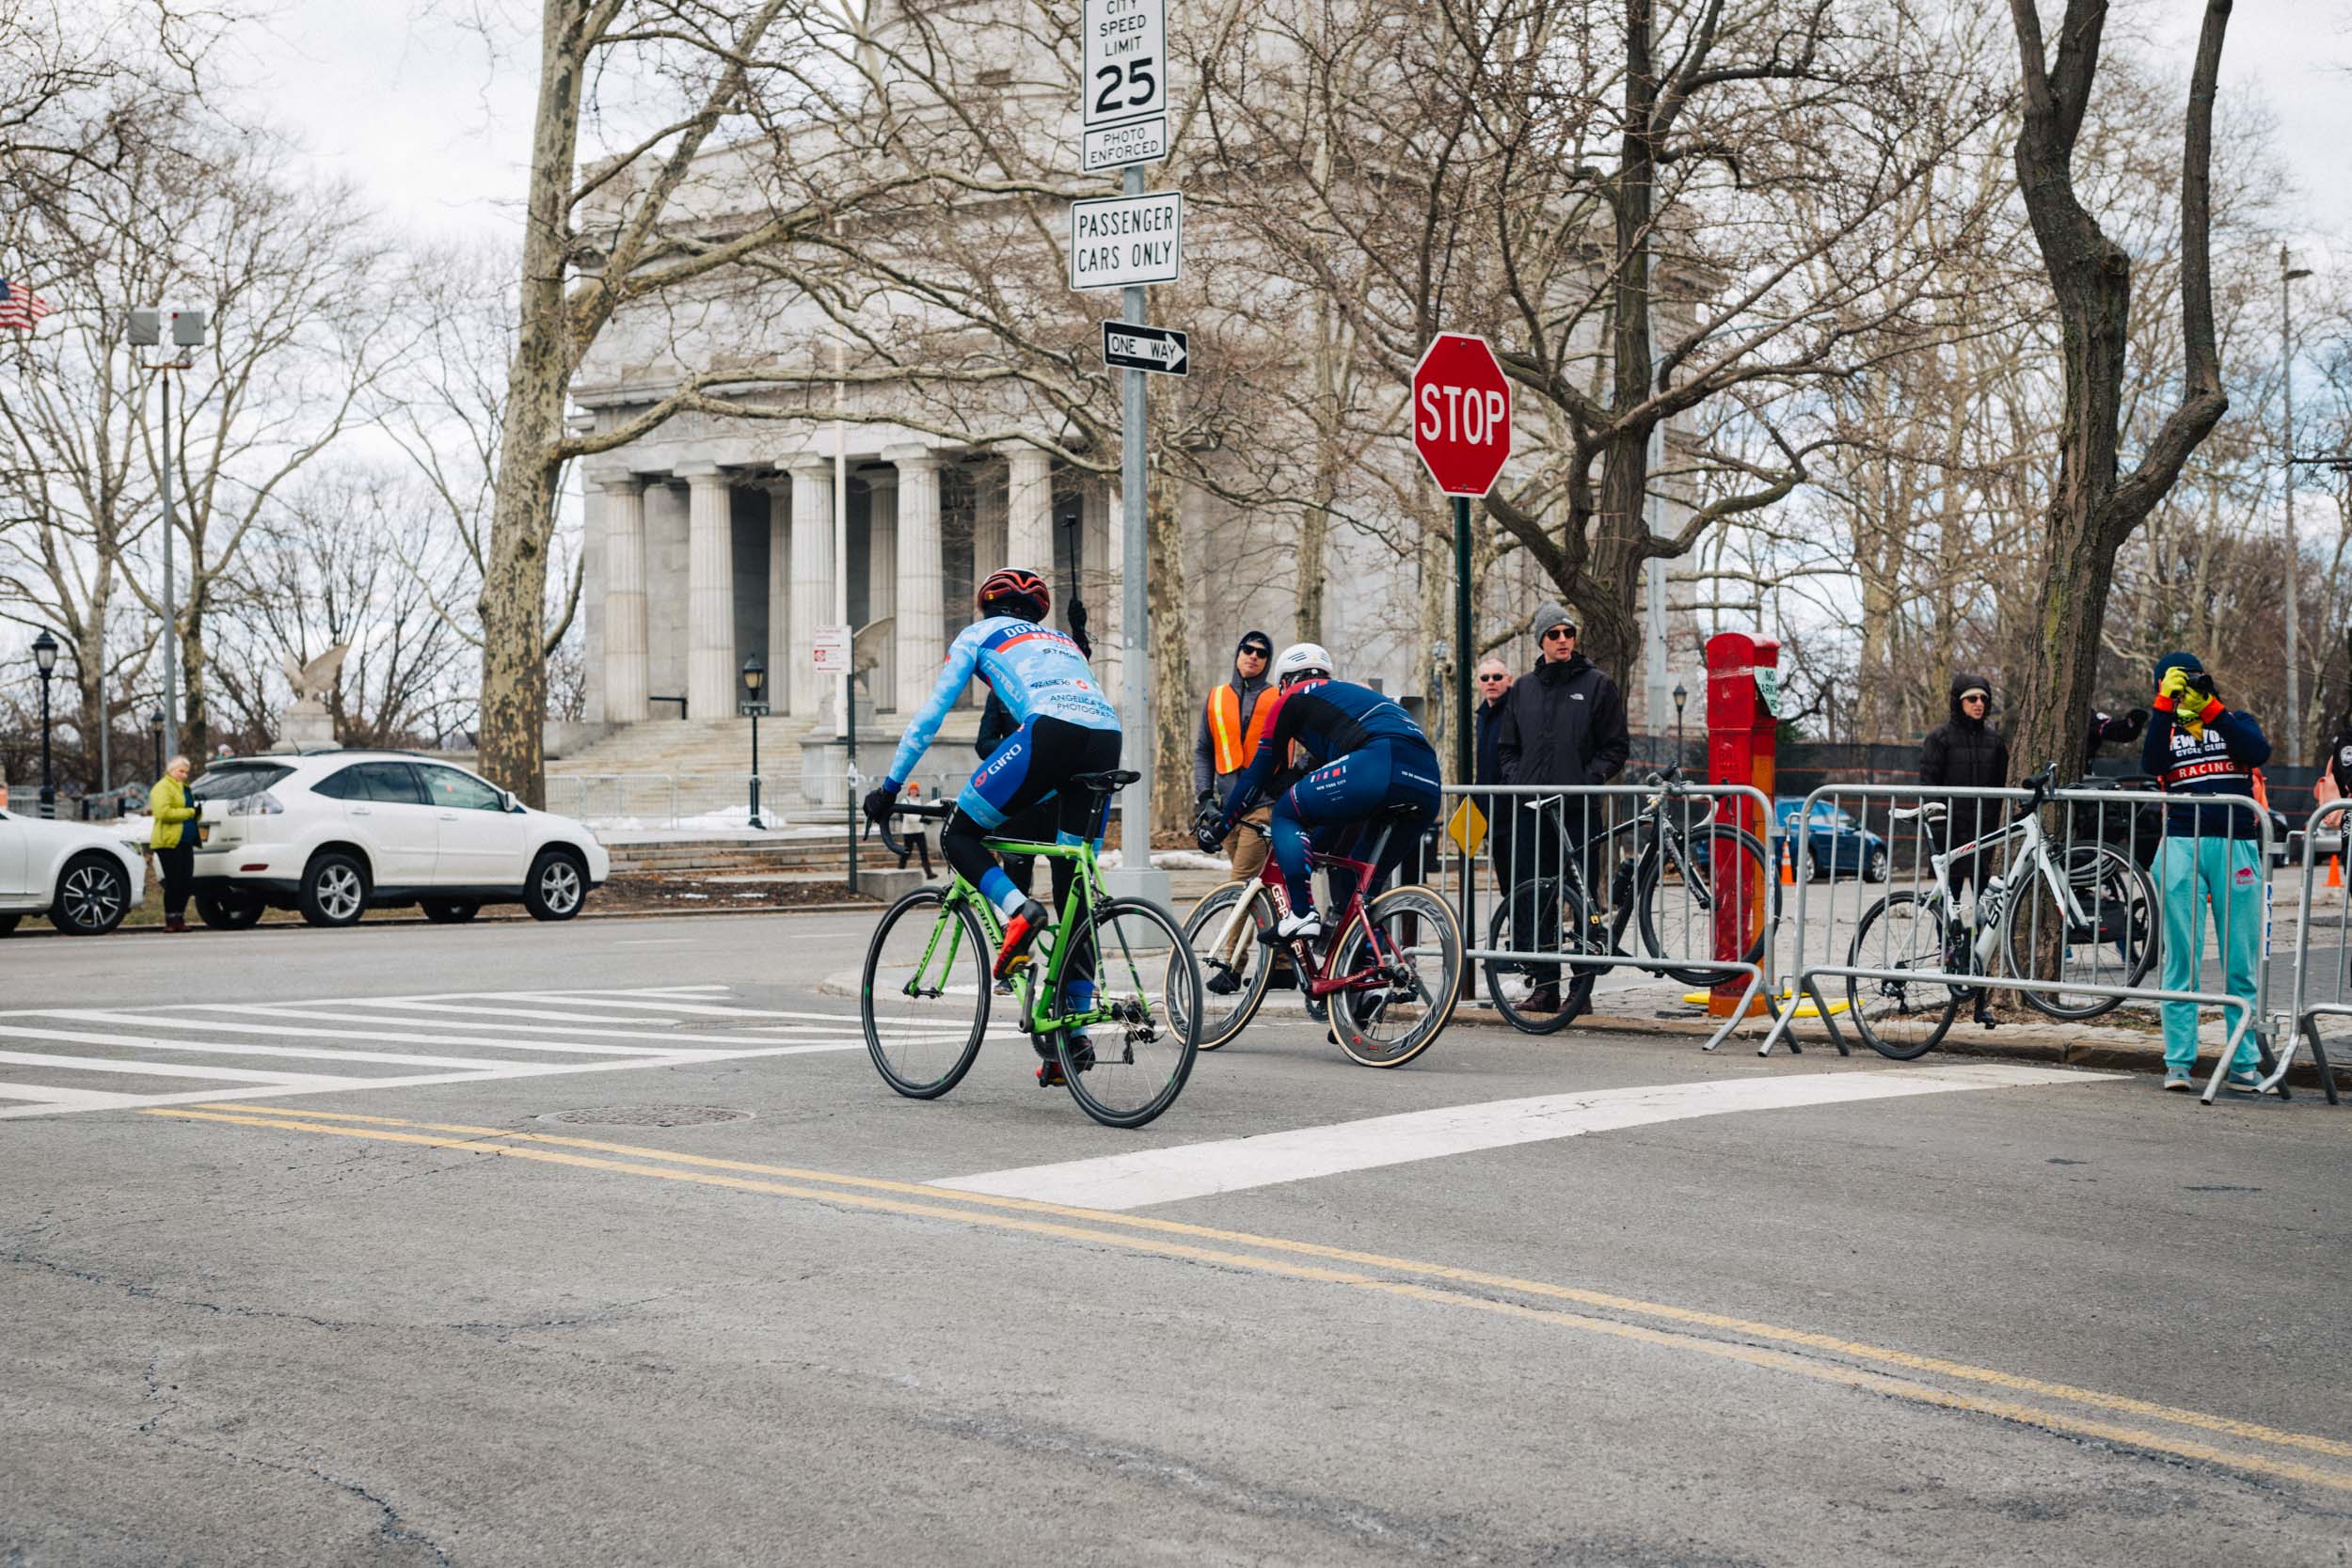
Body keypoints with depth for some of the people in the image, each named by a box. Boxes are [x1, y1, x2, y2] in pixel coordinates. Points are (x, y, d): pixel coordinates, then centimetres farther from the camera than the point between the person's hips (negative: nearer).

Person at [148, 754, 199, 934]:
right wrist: (189, 812, -16)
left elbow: (190, 812, 29)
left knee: (186, 882, 5)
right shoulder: (163, 787, -5)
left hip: (185, 843, 8)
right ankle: (171, 920, -2)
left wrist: (197, 811, 5)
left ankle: (179, 918, 13)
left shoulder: (184, 788, 23)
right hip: (169, 842, -8)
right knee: (173, 882, -7)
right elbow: (163, 812, -19)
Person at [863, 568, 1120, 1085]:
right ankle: (1073, 1032, 8)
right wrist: (1037, 799, 54)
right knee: (1073, 892, 11)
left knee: (959, 836, 11)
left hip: (1050, 731, -5)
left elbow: (930, 716, 21)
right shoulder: (1062, 641, 39)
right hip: (1108, 740, 5)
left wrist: (889, 786, 27)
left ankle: (1019, 911, -16)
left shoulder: (979, 634, 24)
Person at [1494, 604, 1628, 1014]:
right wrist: (1516, 780, 3)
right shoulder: (1523, 688, 15)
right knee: (1532, 900, 2)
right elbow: (1506, 747, 20)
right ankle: (1544, 986, 8)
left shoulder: (1597, 685, 4)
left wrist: (1589, 778, -10)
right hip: (1531, 807, 4)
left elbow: (1616, 746, 3)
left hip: (1580, 809, -4)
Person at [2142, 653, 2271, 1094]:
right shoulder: (2165, 729, 15)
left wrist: (2210, 708, -11)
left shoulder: (2236, 722, 14)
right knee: (2181, 960, -2)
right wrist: (2166, 706, -13)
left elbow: (2259, 752, -8)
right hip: (2180, 846, 0)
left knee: (2241, 964, 1)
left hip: (2236, 846, 0)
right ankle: (2178, 1063, 1)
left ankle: (2243, 1064, 6)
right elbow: (2151, 764, -7)